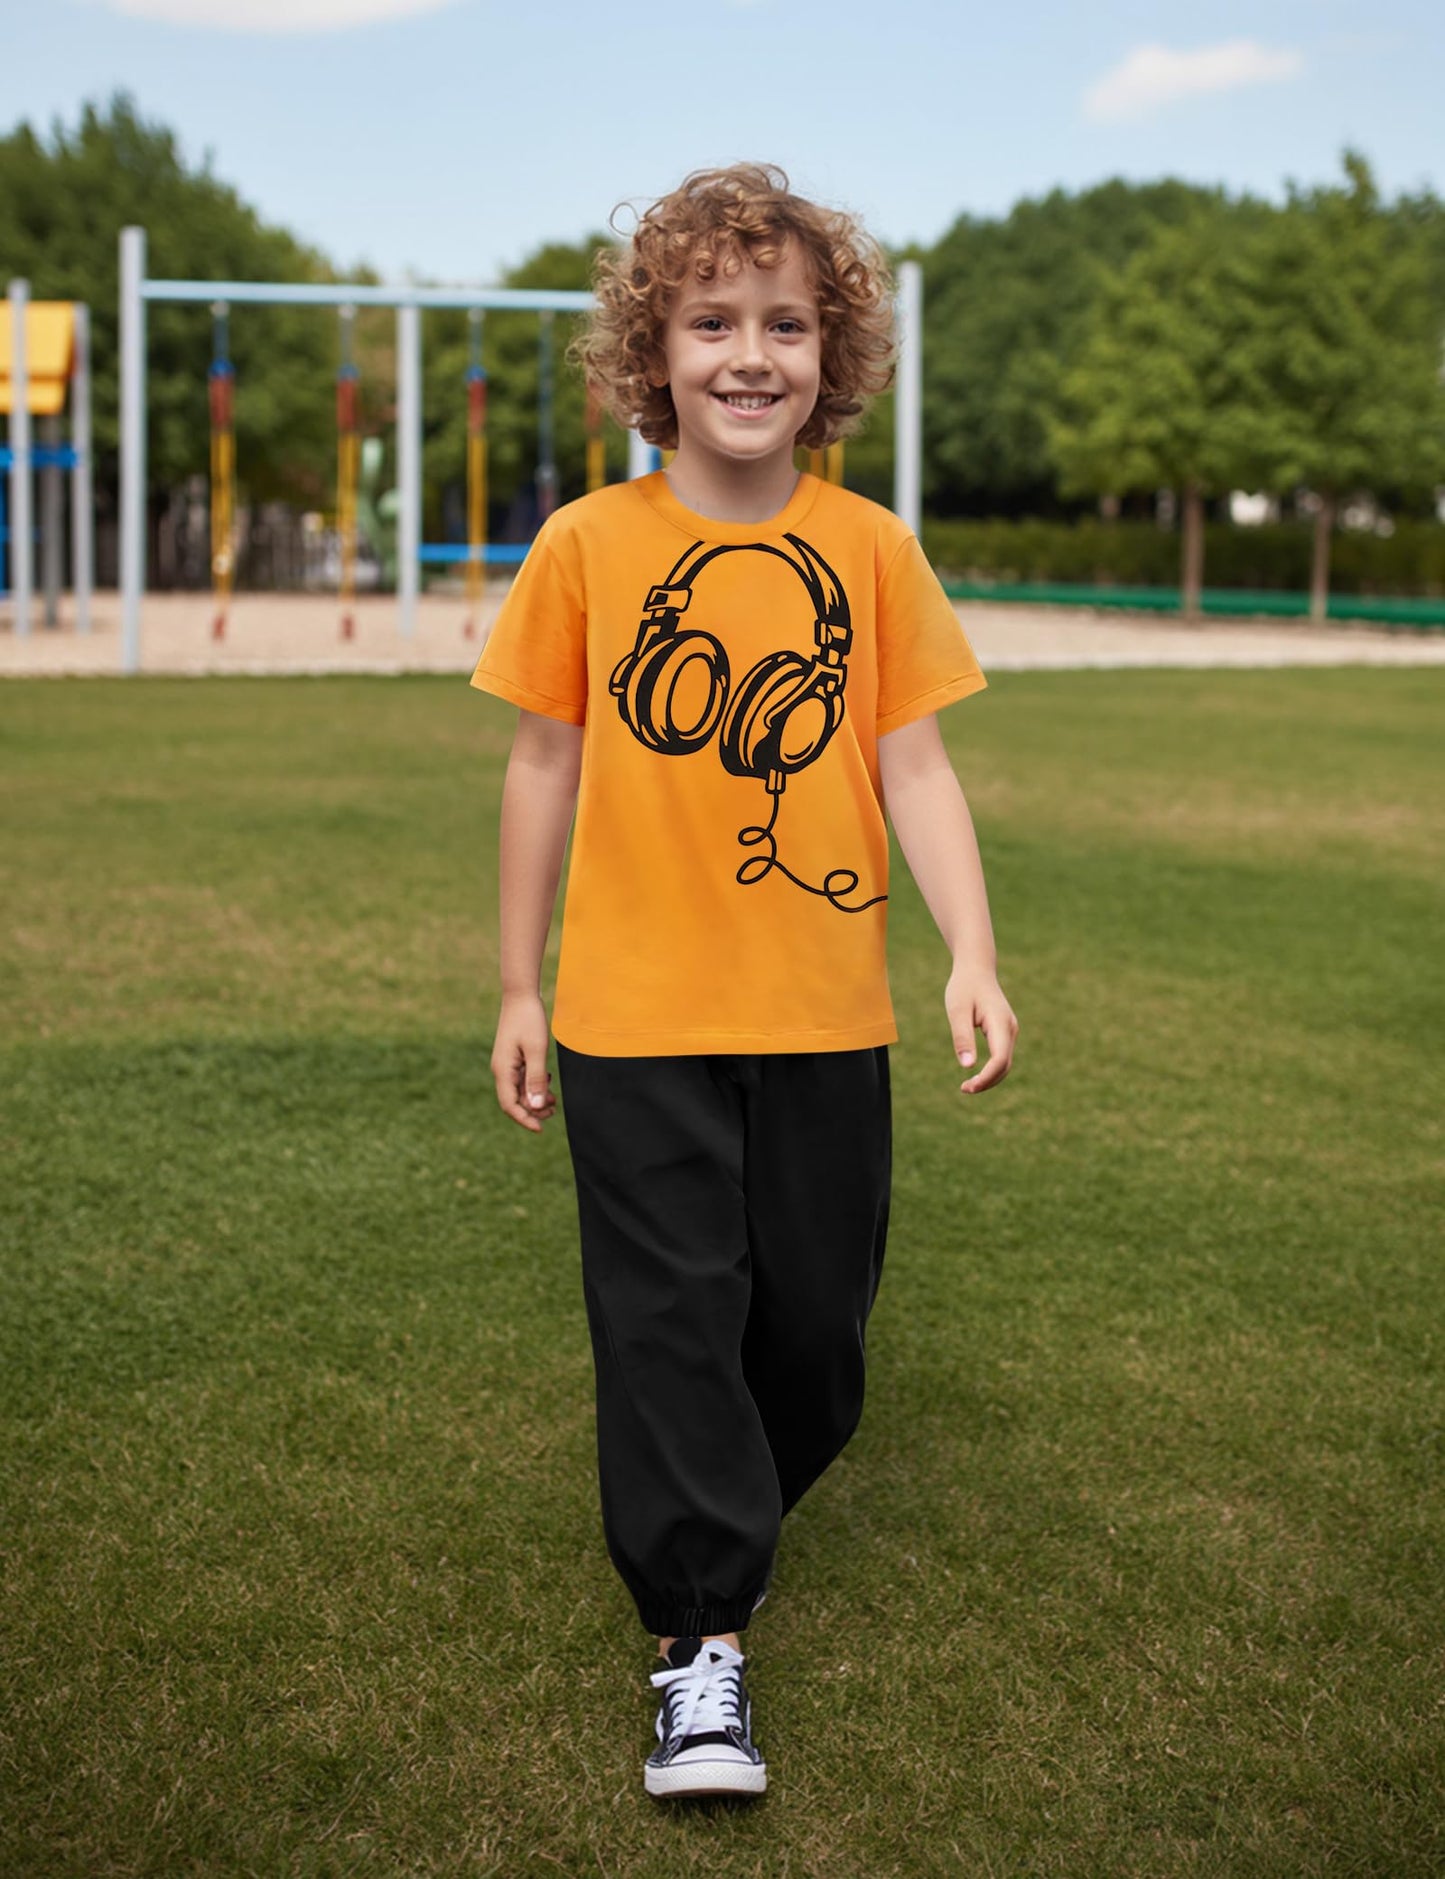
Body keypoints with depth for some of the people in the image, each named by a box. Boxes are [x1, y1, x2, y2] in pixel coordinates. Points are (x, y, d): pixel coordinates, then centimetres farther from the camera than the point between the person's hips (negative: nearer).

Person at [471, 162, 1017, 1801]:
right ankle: (701, 1634, 9)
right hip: (634, 1021, -2)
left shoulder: (869, 549, -1)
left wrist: (973, 956, -11)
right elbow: (545, 764, 3)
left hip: (824, 1017, 2)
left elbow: (911, 763, 1)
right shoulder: (588, 545, -4)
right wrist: (516, 989, 5)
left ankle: (714, 1514, 39)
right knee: (668, 1315, -1)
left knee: (814, 1320, 12)